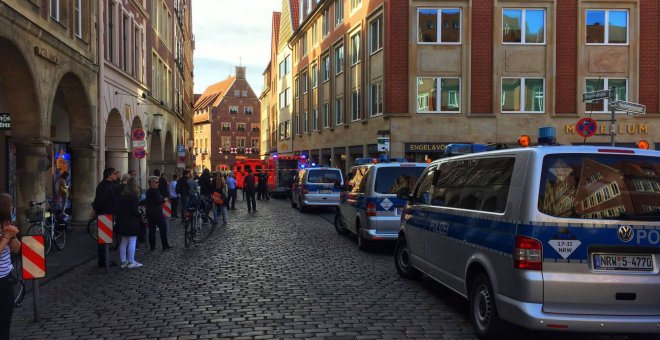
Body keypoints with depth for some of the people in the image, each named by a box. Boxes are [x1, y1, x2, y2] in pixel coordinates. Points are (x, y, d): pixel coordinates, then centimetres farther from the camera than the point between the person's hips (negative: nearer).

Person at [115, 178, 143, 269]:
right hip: (131, 222, -8)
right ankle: (131, 262, 0)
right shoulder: (133, 196, -14)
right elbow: (134, 210, -18)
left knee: (124, 241, 12)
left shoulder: (122, 195, 9)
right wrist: (140, 216, -3)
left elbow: (119, 208, 10)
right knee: (132, 241, -2)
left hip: (122, 221, 8)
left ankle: (123, 261, 17)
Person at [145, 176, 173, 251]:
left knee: (152, 230, 9)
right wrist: (164, 200, -4)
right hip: (157, 213, -8)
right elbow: (158, 200, -22)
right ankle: (165, 245, 3)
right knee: (163, 228, 1)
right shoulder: (155, 190, -14)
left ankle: (152, 247, 9)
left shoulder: (148, 191, 13)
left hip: (149, 214, 8)